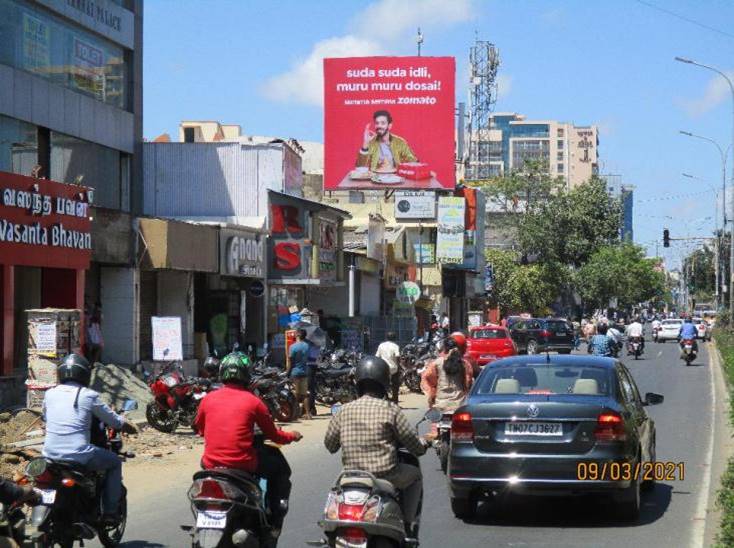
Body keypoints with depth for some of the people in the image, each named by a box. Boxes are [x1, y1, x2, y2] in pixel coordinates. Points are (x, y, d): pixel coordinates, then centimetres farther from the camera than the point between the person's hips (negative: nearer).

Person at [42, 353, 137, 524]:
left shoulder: (50, 394, 8)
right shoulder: (88, 395, -3)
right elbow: (114, 421, 4)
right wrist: (130, 427, 25)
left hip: (50, 454, 5)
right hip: (79, 455, -5)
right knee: (115, 462, 19)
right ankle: (110, 513, 12)